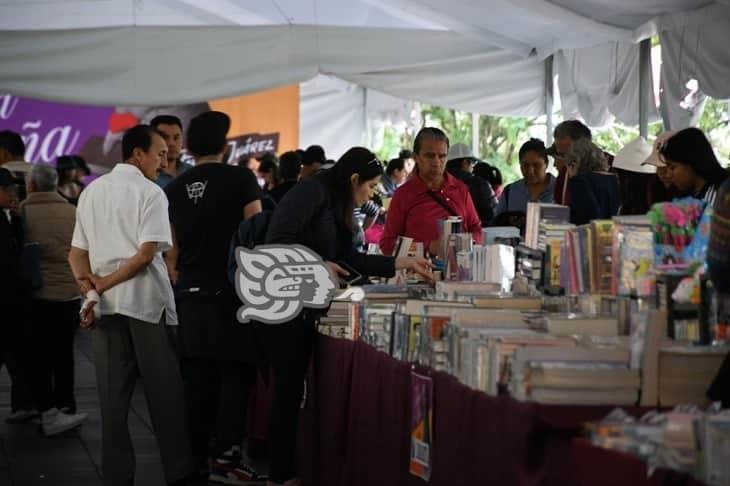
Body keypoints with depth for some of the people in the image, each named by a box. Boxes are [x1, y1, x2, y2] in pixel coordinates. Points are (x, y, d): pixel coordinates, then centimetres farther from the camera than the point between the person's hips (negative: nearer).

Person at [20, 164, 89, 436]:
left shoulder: (22, 211, -8)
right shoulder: (72, 212, 0)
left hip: (36, 293, -2)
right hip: (69, 291, 3)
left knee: (39, 356, 4)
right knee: (63, 354, 13)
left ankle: (48, 411, -3)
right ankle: (65, 407, 15)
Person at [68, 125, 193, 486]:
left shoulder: (91, 192, 13)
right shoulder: (150, 193, -6)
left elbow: (76, 254, 7)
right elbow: (147, 253, -16)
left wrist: (91, 288, -5)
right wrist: (104, 284, -10)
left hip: (105, 305, 5)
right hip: (146, 301, -5)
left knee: (113, 395, 8)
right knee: (164, 392, 3)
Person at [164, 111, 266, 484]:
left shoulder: (174, 190, 8)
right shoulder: (240, 179, -5)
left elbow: (171, 251, 10)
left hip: (190, 292, 5)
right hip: (230, 288, -4)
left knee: (198, 378, 8)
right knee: (235, 373, 0)